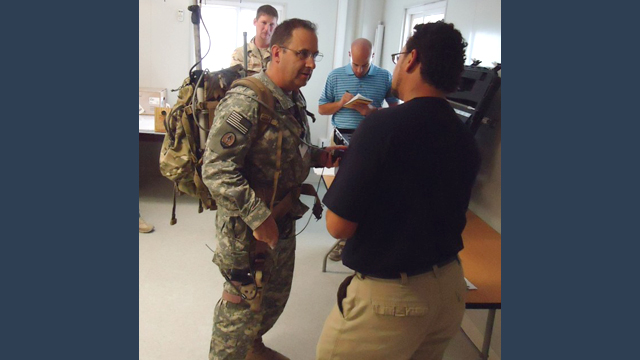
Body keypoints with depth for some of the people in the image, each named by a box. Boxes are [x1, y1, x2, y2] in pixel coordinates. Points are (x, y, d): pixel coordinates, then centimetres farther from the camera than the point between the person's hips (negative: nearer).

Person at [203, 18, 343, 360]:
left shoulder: (293, 98, 5)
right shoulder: (244, 102, -24)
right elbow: (217, 171, -27)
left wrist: (319, 155, -1)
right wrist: (259, 218, -27)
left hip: (283, 221, 9)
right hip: (247, 228, -9)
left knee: (277, 294, 25)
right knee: (243, 305, 8)